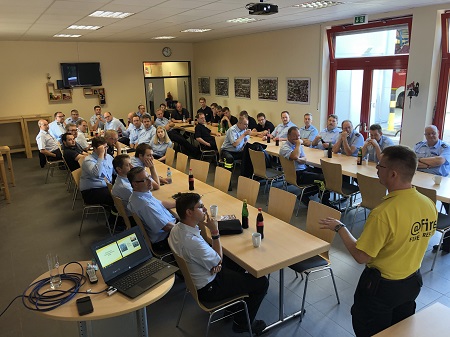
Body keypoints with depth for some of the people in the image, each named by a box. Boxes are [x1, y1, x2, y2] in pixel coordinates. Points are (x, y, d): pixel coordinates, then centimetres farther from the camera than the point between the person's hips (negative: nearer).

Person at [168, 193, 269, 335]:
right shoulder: (192, 241, -37)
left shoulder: (176, 228, -8)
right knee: (262, 282, 1)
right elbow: (218, 262, -19)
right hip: (207, 289, -9)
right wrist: (215, 232, -19)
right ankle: (242, 323, 18)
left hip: (194, 279, 9)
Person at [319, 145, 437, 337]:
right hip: (413, 283, 7)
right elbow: (412, 240, 5)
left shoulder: (384, 213, -34)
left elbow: (361, 257, -25)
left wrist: (339, 227, -14)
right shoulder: (429, 204, -12)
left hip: (381, 287, -6)